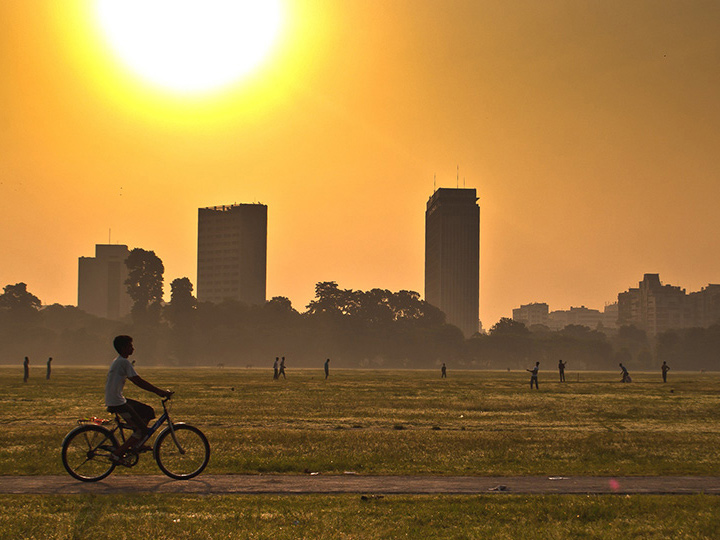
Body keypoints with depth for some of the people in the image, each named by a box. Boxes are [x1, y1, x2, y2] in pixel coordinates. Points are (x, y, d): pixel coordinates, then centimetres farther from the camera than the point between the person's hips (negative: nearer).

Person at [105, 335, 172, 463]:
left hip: (116, 399, 10)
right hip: (117, 403, -10)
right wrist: (159, 391, -13)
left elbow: (137, 382, 19)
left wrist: (157, 391, 14)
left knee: (148, 411, 14)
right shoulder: (124, 362, -14)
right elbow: (139, 381, -18)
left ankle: (135, 444, 14)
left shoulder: (118, 361, 17)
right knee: (141, 430, -7)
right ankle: (117, 454, -5)